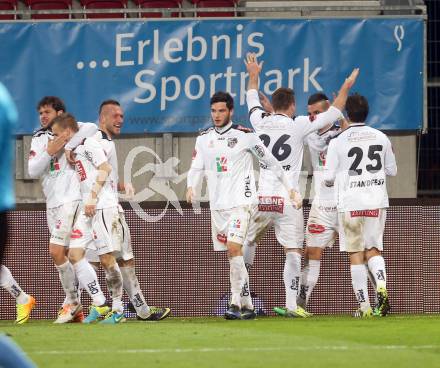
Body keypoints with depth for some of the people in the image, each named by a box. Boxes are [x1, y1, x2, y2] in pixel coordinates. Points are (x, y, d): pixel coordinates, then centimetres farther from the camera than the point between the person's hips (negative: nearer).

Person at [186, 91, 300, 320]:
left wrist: (290, 189, 4)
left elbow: (270, 162, 4)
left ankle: (236, 303, -21)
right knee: (232, 256, 8)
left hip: (240, 202, -5)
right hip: (217, 205, 5)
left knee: (233, 248, -21)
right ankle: (248, 306, 16)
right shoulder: (204, 139, 10)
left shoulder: (245, 136, -3)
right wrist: (191, 187, -12)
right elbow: (196, 168, 11)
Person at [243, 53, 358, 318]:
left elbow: (253, 100, 27)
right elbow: (332, 114, 3)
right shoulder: (298, 126, -4)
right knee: (293, 251, -1)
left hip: (261, 198, 3)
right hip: (288, 200, -3)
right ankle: (292, 305, -8)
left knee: (247, 244, 19)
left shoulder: (261, 122, 5)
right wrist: (345, 89, 17)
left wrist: (253, 75, 44)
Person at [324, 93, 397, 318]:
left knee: (356, 255, 3)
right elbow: (392, 170, 12)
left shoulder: (338, 142, -7)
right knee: (373, 249, 11)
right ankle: (381, 284, -17)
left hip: (350, 204, -3)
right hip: (377, 202, 3)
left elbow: (328, 177, -6)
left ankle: (364, 305, 1)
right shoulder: (381, 138, 3)